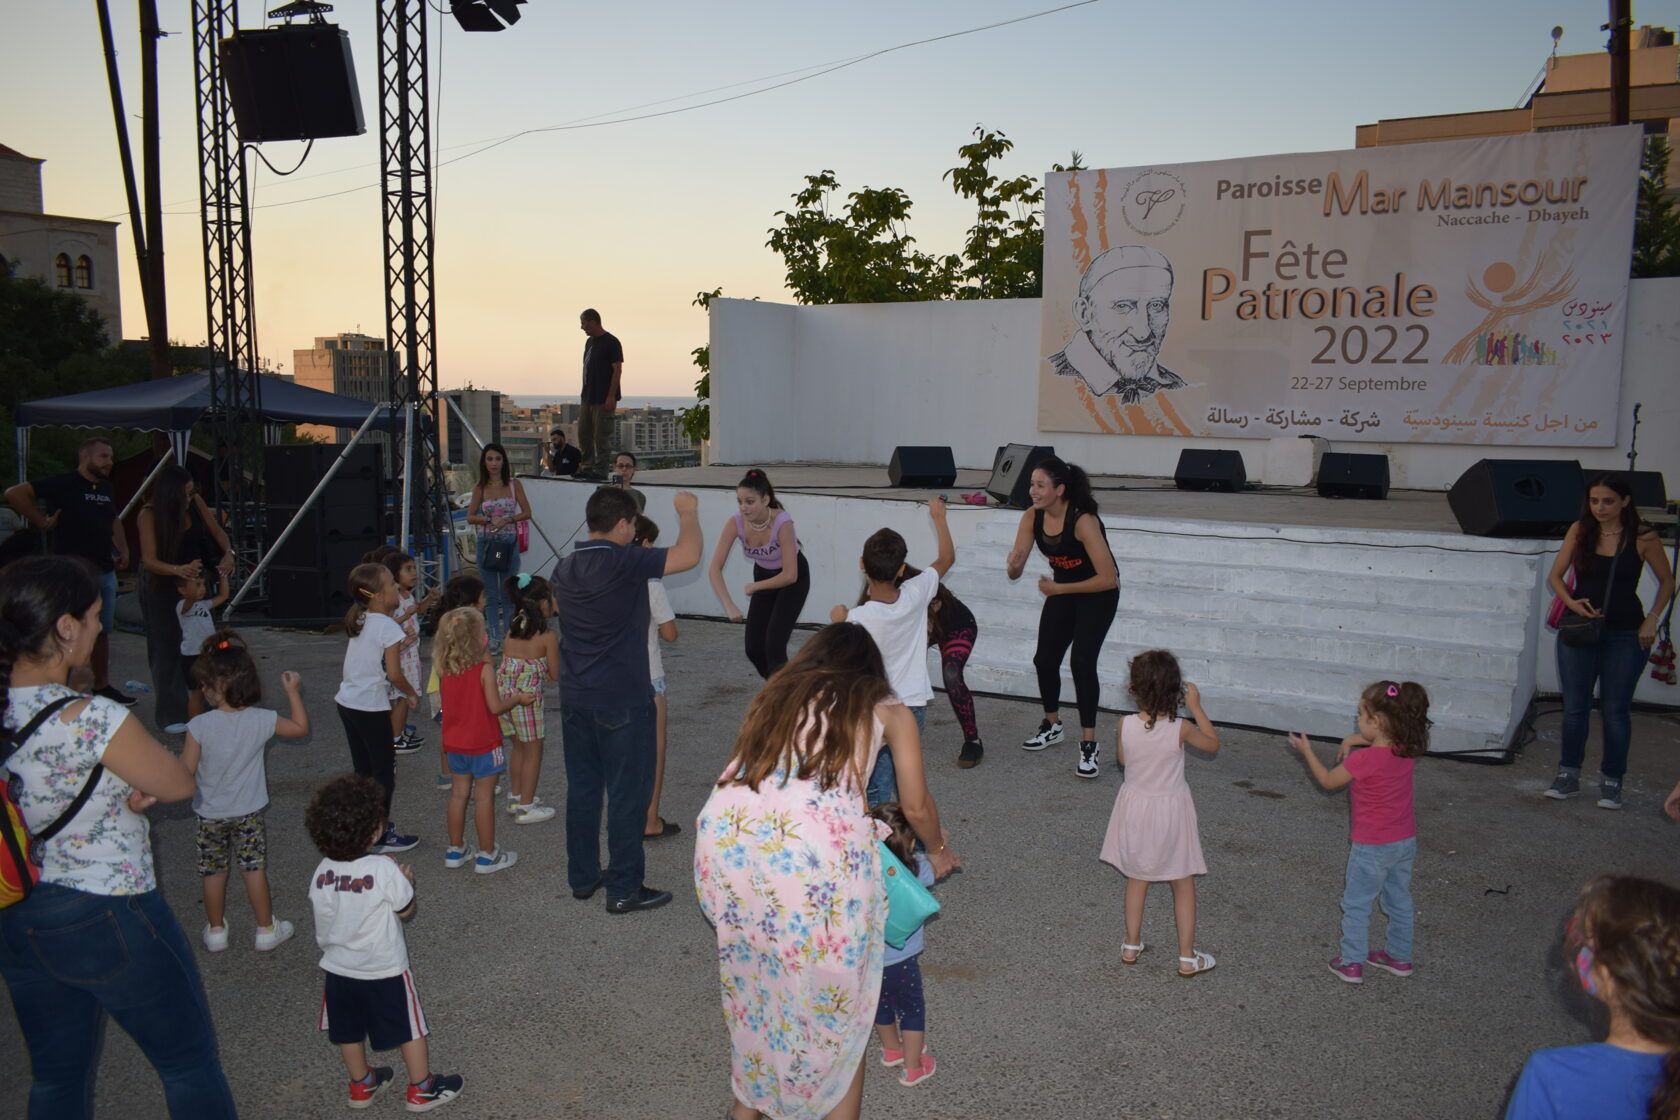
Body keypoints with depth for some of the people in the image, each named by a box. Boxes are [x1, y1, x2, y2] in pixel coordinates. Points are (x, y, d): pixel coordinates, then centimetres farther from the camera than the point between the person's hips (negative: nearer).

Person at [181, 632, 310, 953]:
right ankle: (266, 930, 21)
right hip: (249, 813, 1)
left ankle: (216, 931, 31)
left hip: (210, 815, -1)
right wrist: (293, 692, 6)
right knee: (255, 869, 13)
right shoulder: (262, 720, -16)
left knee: (213, 872, 17)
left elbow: (186, 771, -16)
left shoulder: (200, 725, -22)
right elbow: (301, 728, 1)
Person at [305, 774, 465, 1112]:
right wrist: (406, 881, 3)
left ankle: (361, 1085, 41)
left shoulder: (321, 872, -11)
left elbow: (324, 913, 1)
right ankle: (422, 1089, 24)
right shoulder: (384, 869, -25)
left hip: (337, 968, 5)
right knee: (409, 1029, 13)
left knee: (349, 1031, 23)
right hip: (384, 969, -5)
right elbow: (405, 911, -12)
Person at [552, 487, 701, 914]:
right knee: (628, 793, 3)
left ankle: (582, 877, 29)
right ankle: (625, 889, 11)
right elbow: (688, 555, -24)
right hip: (622, 700, -8)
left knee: (581, 787, 17)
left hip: (574, 698, 8)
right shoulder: (624, 563, -19)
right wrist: (687, 513, -8)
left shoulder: (565, 567, 6)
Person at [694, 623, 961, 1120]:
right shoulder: (888, 710, 19)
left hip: (724, 837, 5)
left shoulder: (777, 694, 27)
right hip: (817, 849, -4)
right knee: (836, 997, 18)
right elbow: (916, 807, 23)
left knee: (752, 974, 28)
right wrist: (938, 851, 45)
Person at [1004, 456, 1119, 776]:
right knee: (1044, 660, 6)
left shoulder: (1083, 520, -32)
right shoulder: (1032, 517, -14)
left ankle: (1088, 744, -8)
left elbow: (1108, 579, -31)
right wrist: (1014, 564, -35)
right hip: (1062, 590, 6)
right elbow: (1014, 572, -10)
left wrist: (1057, 589, -25)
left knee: (1082, 662, -18)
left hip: (1098, 594, -6)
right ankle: (1052, 726, 31)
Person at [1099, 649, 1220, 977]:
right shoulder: (1180, 728, -20)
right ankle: (1187, 957, 22)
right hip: (1171, 809, -2)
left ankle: (1131, 946, 32)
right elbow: (1213, 745, 0)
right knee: (1183, 884, 14)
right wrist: (1195, 706, 2)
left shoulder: (1126, 725, -17)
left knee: (1136, 879, 20)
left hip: (1136, 806, 2)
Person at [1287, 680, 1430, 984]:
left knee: (1356, 904, 8)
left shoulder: (1364, 759, -26)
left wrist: (1306, 751, 0)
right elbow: (1383, 742, 19)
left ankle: (1352, 963, 14)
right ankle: (1400, 957, 33)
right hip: (1405, 841, 7)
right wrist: (1356, 740, 4)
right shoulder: (1406, 750, -7)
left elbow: (1328, 781, -10)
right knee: (1399, 900, 20)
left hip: (1372, 847, -7)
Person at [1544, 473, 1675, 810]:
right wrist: (1571, 602, -14)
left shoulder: (1643, 537, -7)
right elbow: (1555, 576, 3)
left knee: (1615, 710, 5)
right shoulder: (1580, 530, -2)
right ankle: (1568, 775, 20)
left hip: (1625, 635, -2)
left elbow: (1667, 582, 5)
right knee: (1574, 707, 8)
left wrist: (1652, 619, -4)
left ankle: (1611, 780, 19)